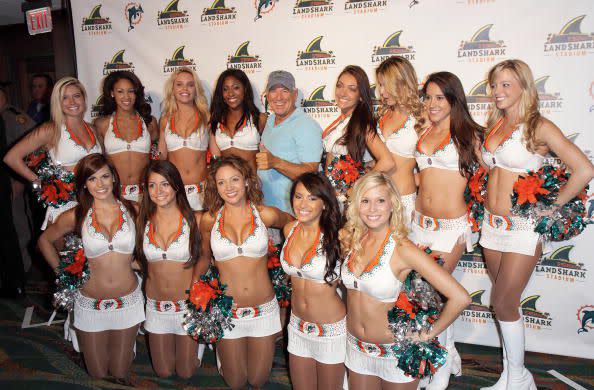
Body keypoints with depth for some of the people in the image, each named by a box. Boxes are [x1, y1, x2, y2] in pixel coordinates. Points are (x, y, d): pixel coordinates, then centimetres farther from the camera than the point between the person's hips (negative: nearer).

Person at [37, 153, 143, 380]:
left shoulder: (131, 211, -4)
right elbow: (45, 241, 11)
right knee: (97, 374, 13)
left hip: (128, 301, 1)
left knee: (120, 373, 13)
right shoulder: (76, 216, -6)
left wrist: (132, 260, -5)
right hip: (90, 303, 0)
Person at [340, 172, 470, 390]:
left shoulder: (402, 249, -24)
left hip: (395, 352, -4)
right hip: (356, 347, 5)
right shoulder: (350, 239, -8)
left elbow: (460, 298, -27)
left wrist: (430, 333, -15)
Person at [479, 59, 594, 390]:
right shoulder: (495, 124, 9)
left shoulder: (539, 127, -10)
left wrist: (552, 206, -8)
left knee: (503, 303, -3)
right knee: (507, 303, 12)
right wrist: (491, 196, 9)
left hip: (523, 227, -6)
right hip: (493, 223, 6)